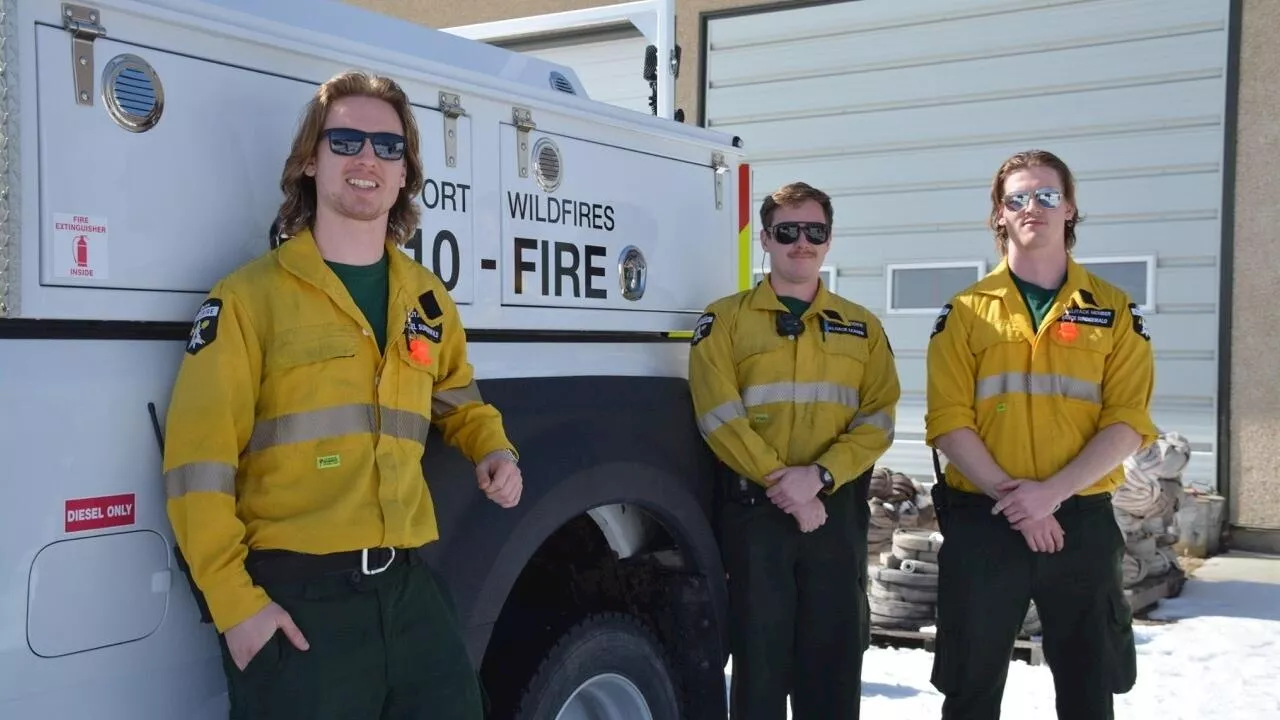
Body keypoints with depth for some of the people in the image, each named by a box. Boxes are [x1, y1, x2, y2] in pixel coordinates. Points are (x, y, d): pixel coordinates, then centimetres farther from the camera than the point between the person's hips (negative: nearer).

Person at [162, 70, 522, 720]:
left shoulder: (427, 300, 12)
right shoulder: (250, 296, -6)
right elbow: (199, 459, -9)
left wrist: (492, 448, 10)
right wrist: (233, 599, -13)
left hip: (408, 586, 6)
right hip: (292, 597, -5)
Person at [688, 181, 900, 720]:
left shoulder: (863, 328, 11)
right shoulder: (724, 320, 3)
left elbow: (877, 420, 1)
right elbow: (721, 418, -7)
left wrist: (820, 476, -15)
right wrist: (782, 482, -16)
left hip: (839, 511, 2)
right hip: (755, 510, -2)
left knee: (835, 660, 8)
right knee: (760, 659, 4)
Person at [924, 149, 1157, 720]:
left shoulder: (1114, 311, 5)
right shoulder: (965, 312, 4)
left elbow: (1128, 422, -4)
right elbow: (948, 421, -5)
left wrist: (1050, 492, -16)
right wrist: (1011, 497, -16)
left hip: (1082, 521, 1)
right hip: (981, 521, 0)